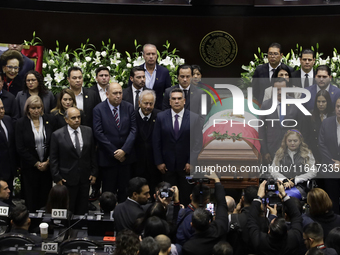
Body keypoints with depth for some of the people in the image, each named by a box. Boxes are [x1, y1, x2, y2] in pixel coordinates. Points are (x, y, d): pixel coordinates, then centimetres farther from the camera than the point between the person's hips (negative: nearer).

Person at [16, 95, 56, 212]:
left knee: (46, 196, 3)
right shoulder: (21, 123, -3)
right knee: (31, 197, 2)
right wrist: (36, 163, -8)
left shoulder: (49, 120, 2)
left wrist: (48, 162, -5)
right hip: (30, 167, -1)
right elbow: (20, 148, -5)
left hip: (48, 165, 1)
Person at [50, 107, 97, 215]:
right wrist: (57, 177, -5)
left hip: (85, 178, 3)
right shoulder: (57, 135, -6)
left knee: (82, 210, 9)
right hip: (67, 179, -3)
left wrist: (94, 173, 6)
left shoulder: (88, 131, 4)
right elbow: (53, 159, -2)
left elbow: (93, 153, 9)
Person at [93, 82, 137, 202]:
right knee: (108, 191, 3)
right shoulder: (98, 110, -4)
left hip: (126, 156, 2)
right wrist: (114, 152, -12)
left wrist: (124, 150, -11)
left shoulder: (129, 107, 4)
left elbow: (133, 130, 0)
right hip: (107, 158, -2)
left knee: (124, 190, 6)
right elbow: (99, 134, -9)